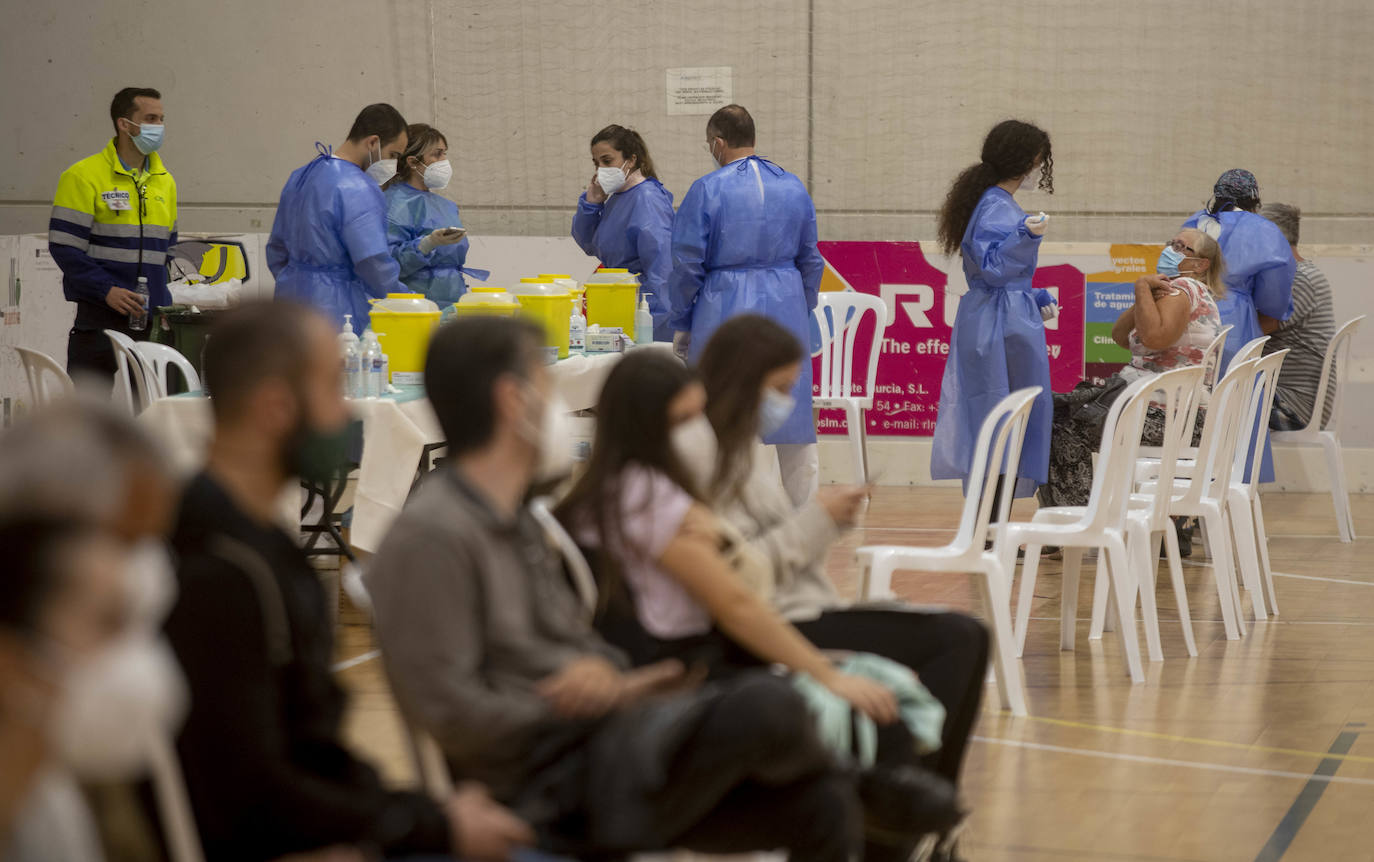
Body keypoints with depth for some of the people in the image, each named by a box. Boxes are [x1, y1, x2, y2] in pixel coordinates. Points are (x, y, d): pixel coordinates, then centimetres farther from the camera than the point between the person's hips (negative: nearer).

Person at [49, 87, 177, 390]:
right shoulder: (83, 176, -4)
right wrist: (107, 290, -18)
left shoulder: (165, 181, 15)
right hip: (100, 317, -5)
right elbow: (64, 246, -9)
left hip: (151, 319, 5)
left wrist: (165, 303, 9)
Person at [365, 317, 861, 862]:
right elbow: (447, 712, -20)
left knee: (821, 808, 0)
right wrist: (598, 700, -9)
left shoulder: (514, 521, 17)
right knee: (765, 708, -27)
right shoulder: (429, 536, -14)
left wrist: (603, 670, -3)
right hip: (559, 789, -10)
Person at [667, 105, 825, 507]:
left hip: (724, 311, -4)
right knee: (794, 418, 9)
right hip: (786, 309, 4)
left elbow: (687, 265, -6)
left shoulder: (707, 190, -8)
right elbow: (810, 260, 12)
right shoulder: (794, 188, 6)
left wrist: (681, 324, 4)